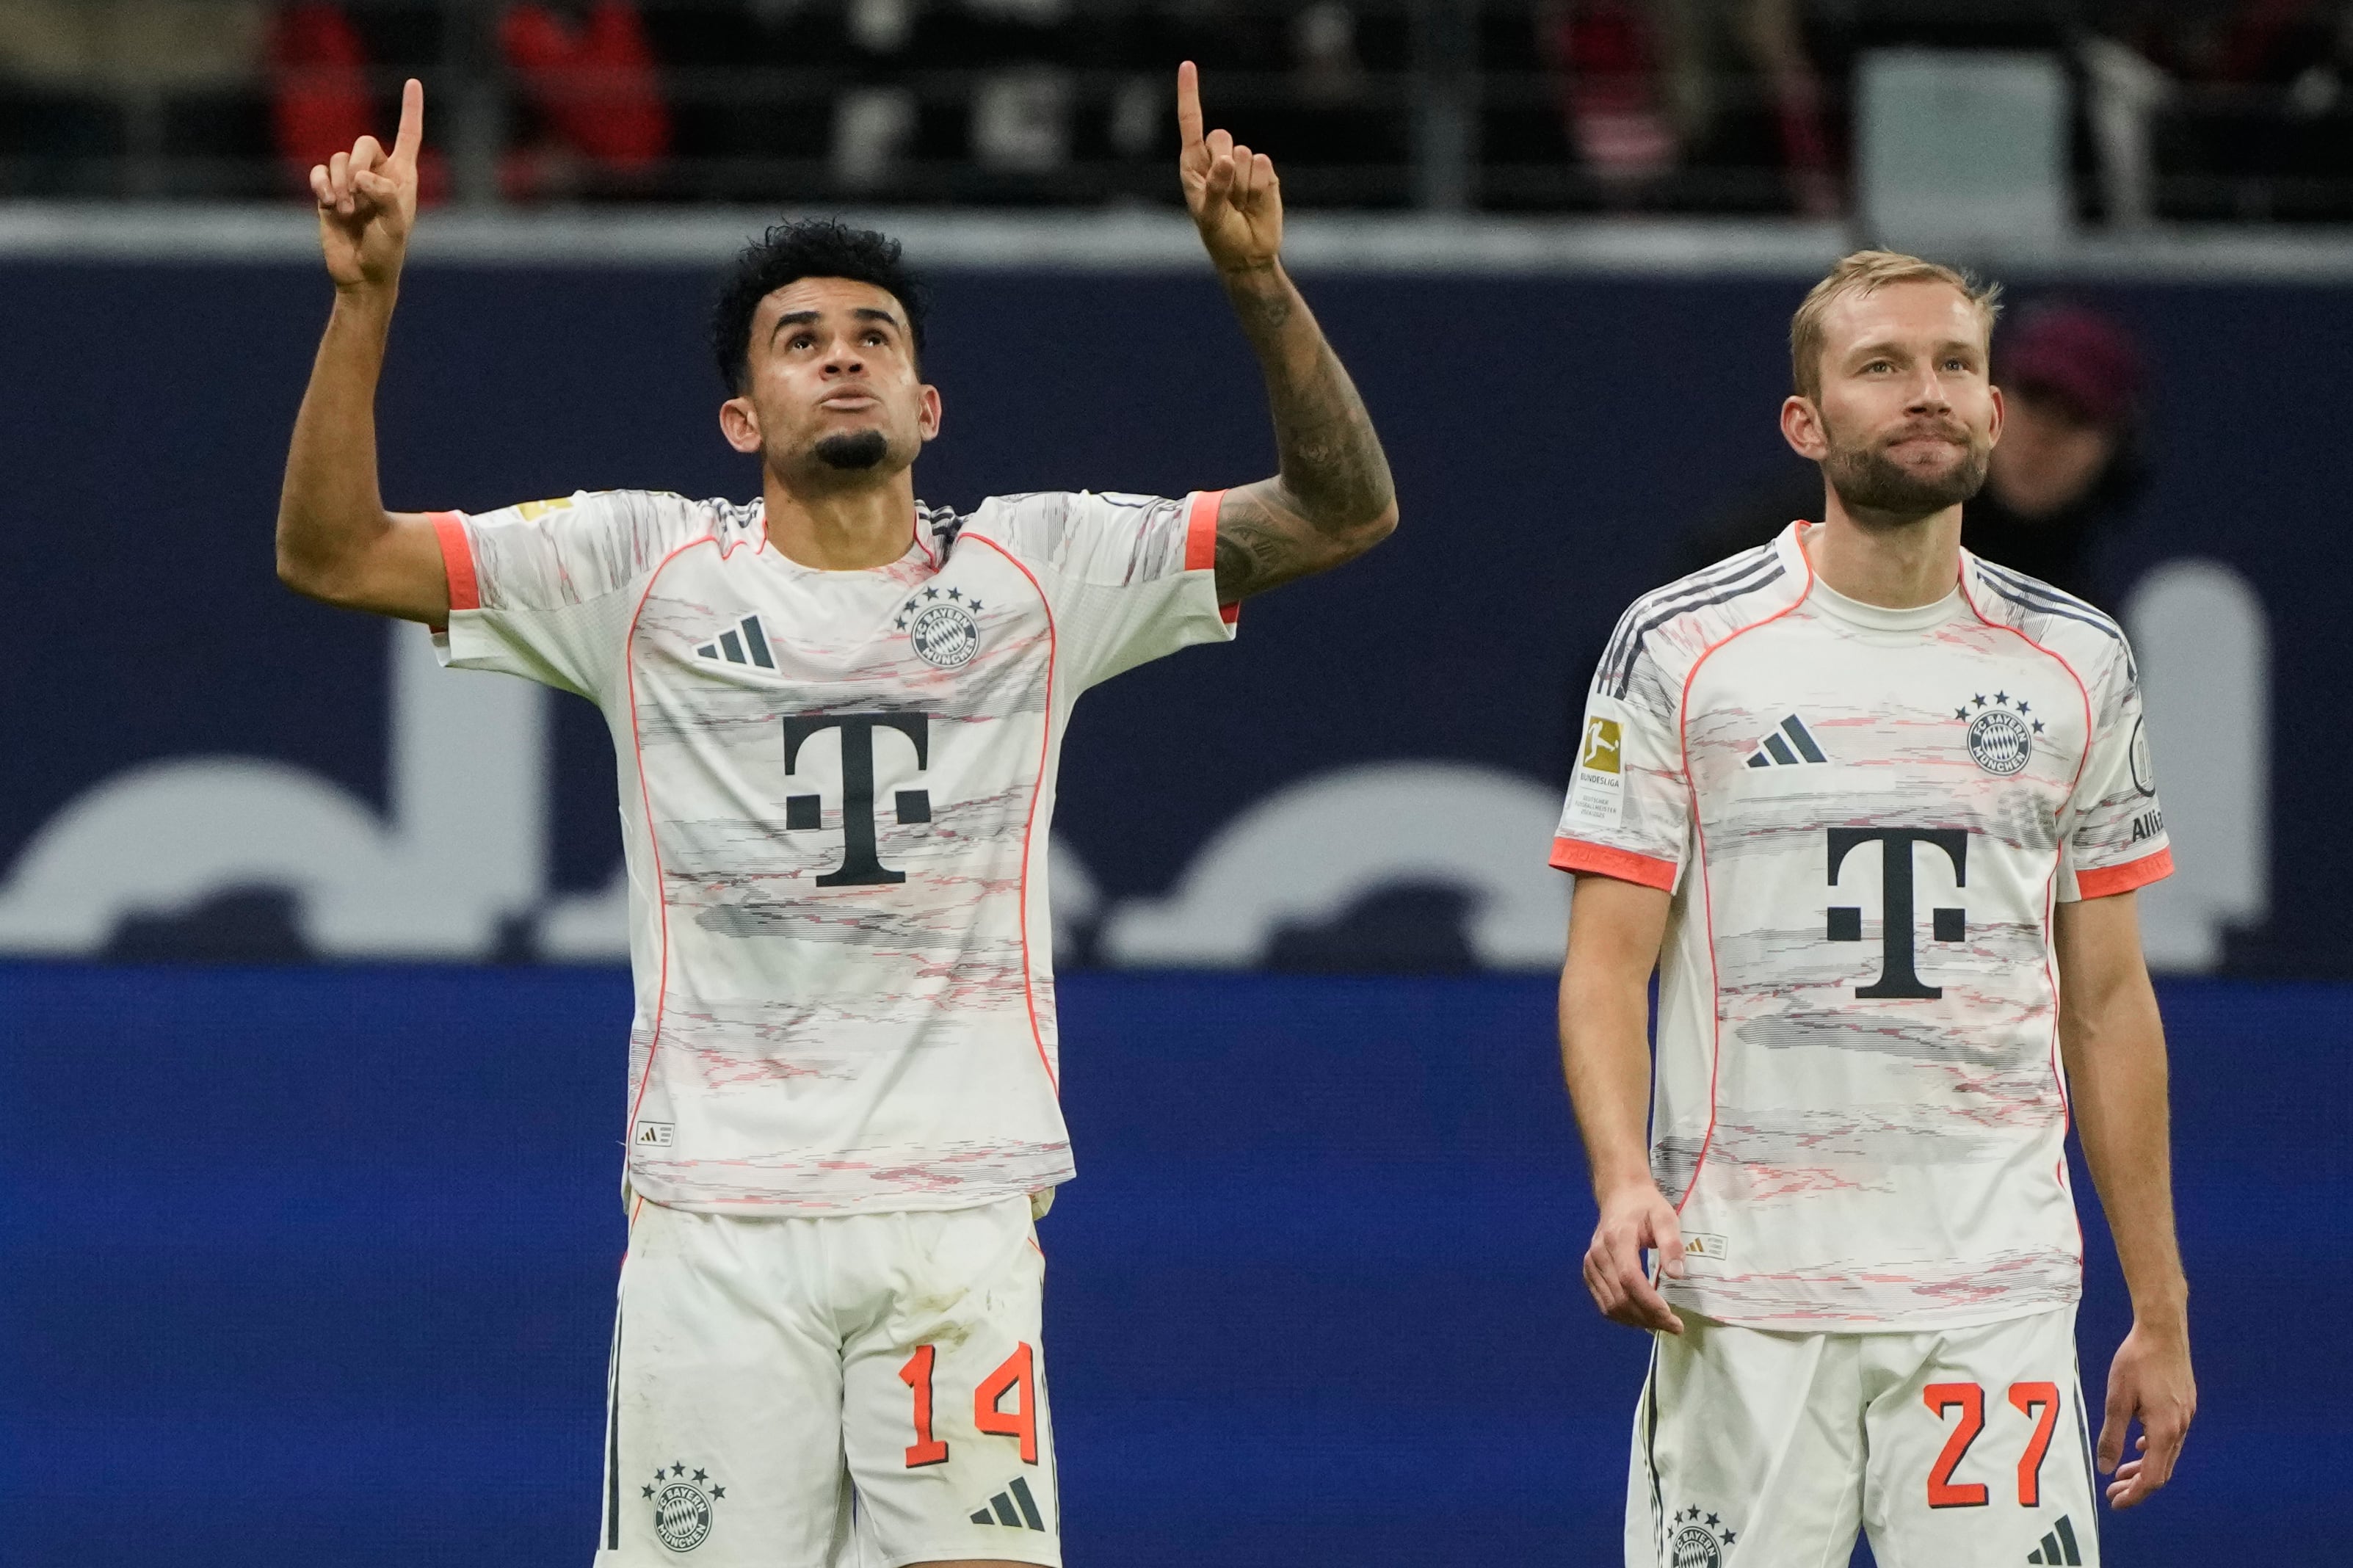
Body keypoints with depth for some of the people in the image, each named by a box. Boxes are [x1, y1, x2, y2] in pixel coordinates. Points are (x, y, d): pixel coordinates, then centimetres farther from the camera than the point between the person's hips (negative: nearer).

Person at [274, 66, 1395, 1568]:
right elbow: (332, 552, 1)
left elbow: (1346, 509, 2)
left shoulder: (1039, 573, 7)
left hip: (960, 1211, 0)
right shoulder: (646, 573, 5)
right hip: (715, 1213, 0)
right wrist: (368, 298, -11)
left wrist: (1258, 280, -12)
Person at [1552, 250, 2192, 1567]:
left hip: (1998, 1296, 2)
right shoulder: (1681, 650, 2)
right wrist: (1623, 1178, -19)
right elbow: (1609, 962, -1)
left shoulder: (2077, 663, 10)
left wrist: (2161, 1311, 12)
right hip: (1742, 1291, -2)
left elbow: (2106, 999, 14)